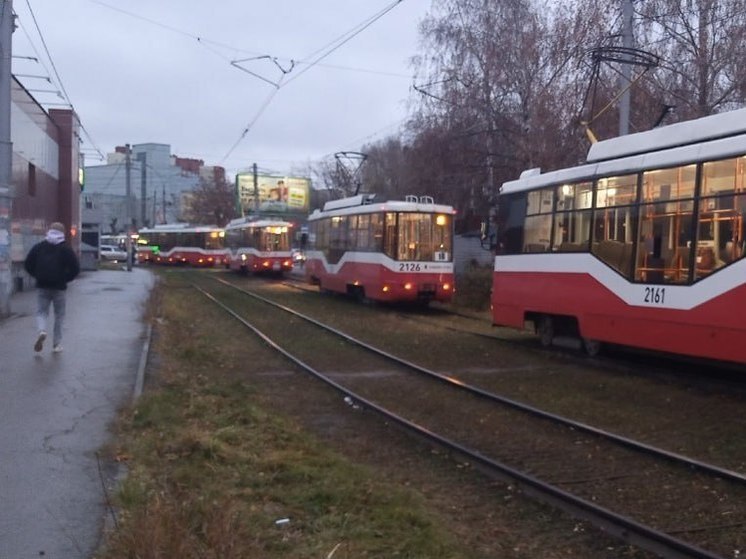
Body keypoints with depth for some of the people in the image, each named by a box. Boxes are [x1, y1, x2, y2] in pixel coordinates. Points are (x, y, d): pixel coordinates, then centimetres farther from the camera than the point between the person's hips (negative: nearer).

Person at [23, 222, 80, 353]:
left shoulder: (38, 247, 4)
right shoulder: (65, 249, -3)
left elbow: (27, 264, 4)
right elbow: (75, 268, -9)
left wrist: (37, 276, 14)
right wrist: (65, 278, 5)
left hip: (42, 286, 1)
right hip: (59, 288, -1)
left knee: (41, 312, 10)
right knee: (59, 315, 9)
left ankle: (42, 330, -21)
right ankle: (57, 344, 11)